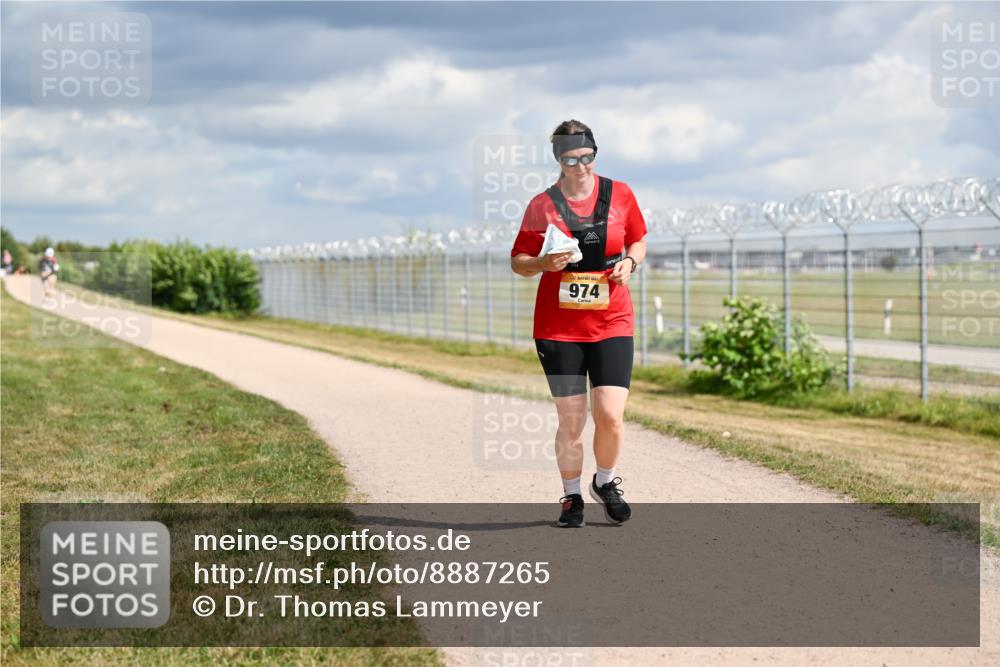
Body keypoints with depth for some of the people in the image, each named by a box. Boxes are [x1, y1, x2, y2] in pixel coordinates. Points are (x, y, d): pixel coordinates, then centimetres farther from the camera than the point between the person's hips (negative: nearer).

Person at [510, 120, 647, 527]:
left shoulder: (620, 195, 3)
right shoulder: (542, 206, -1)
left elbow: (638, 241, 17)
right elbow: (518, 261, 5)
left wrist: (630, 262, -5)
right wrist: (544, 263, -16)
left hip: (612, 325, 1)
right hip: (558, 328, -1)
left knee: (611, 416, -9)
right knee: (571, 421, 1)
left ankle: (605, 482, 20)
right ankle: (571, 498, 22)